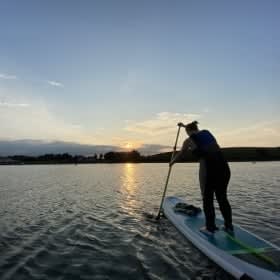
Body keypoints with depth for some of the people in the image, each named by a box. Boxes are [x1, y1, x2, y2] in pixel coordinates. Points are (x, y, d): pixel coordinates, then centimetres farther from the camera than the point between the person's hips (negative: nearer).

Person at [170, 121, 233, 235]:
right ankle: (229, 226, 29)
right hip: (224, 167, 6)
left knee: (207, 199, 12)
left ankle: (210, 228, 22)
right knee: (222, 198, 18)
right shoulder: (207, 132, 17)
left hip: (208, 169, -6)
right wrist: (185, 125, 55)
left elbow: (180, 155, 16)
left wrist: (172, 162, 35)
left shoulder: (189, 140, 3)